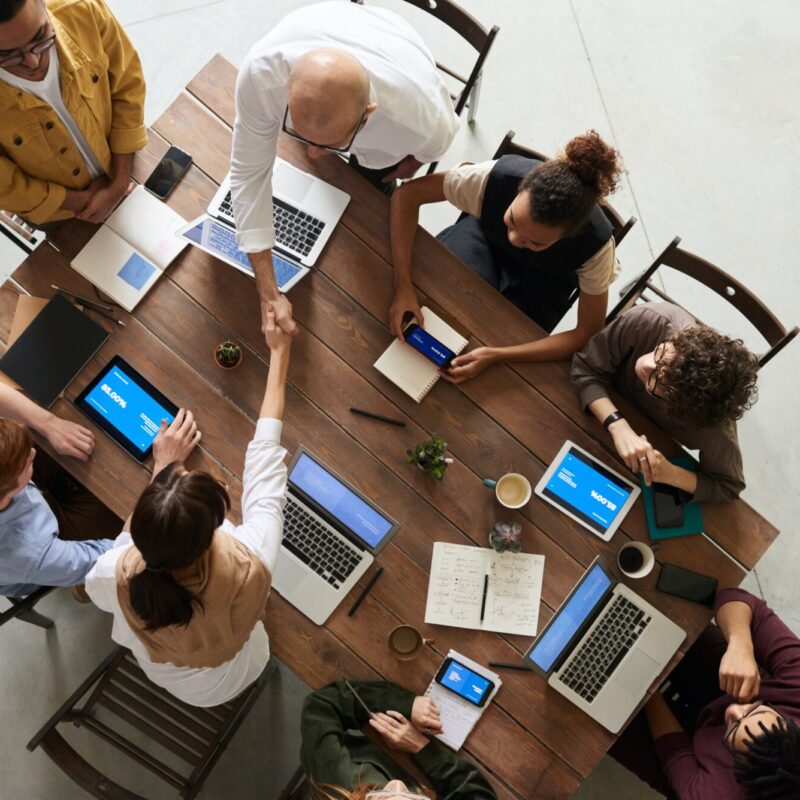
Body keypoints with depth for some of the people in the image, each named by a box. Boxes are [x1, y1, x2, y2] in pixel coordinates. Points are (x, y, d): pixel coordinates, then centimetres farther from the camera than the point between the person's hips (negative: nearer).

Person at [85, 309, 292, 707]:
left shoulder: (117, 576, -41)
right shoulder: (248, 566, -45)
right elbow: (264, 457, -30)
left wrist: (163, 468, -14)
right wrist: (279, 353, -18)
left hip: (158, 674, 0)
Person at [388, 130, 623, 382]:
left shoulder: (595, 244, -38)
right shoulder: (497, 177, -39)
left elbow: (588, 334, -29)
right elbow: (408, 194, -29)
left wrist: (497, 355, -40)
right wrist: (403, 286, -40)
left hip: (544, 279, -1)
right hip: (486, 235, 1)